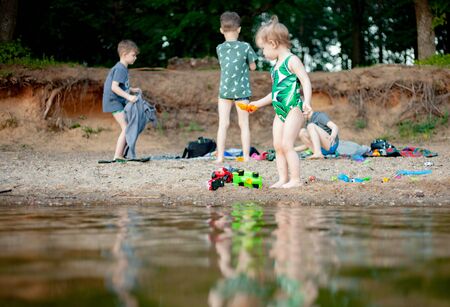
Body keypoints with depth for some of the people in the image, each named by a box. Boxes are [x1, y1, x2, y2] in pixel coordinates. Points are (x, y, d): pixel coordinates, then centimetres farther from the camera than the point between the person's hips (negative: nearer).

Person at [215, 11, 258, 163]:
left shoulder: (219, 48, 1)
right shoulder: (245, 47, -7)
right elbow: (253, 66, 2)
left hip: (224, 90, 2)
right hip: (241, 90, -2)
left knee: (223, 124, 2)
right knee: (244, 124, 5)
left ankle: (220, 156, -3)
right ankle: (246, 156, 5)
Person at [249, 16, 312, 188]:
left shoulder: (292, 61, -8)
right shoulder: (276, 66, 19)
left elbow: (306, 81, -15)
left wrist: (307, 101, -30)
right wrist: (259, 103, 33)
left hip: (294, 109, -9)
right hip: (280, 111, 9)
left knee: (286, 144, -13)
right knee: (278, 146, 4)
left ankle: (295, 179, -9)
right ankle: (283, 179, 7)